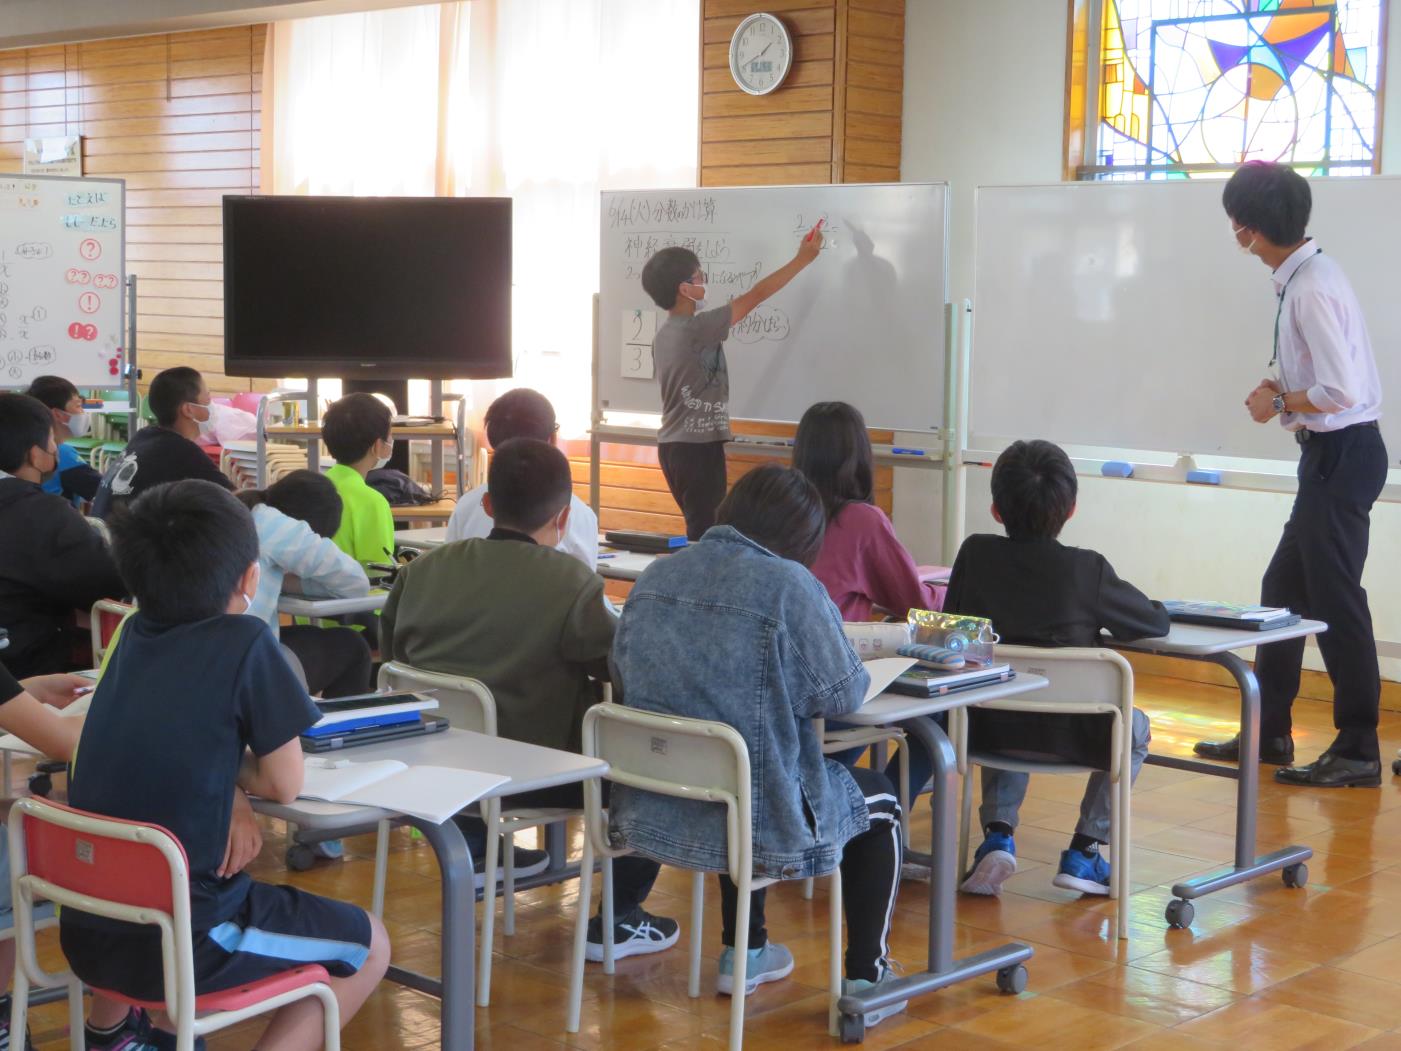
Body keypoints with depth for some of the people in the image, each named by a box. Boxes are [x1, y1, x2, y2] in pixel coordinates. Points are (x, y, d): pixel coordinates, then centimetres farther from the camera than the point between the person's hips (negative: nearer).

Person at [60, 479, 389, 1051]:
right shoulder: (244, 643, -13)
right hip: (176, 944, -7)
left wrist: (230, 802, 4)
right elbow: (284, 785, -6)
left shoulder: (133, 635, 5)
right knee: (372, 945, 15)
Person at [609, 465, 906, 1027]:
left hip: (652, 811, 6)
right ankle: (865, 980, 25)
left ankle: (742, 953, 47)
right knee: (880, 799, 24)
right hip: (756, 822, -6)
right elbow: (842, 694, -12)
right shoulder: (789, 585, -18)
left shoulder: (656, 575, 0)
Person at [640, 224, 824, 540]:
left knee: (699, 529, 15)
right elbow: (756, 295, -12)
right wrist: (803, 257, -3)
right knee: (707, 533, -6)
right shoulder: (697, 327, -17)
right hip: (698, 446, -9)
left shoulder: (664, 335, 10)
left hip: (673, 444, 9)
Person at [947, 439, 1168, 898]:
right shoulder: (1088, 570, -9)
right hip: (1069, 737, -3)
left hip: (986, 728, 3)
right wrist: (1103, 618, 21)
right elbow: (1158, 622, 1)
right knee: (1134, 726, 27)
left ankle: (998, 833, 16)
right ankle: (1085, 849, 17)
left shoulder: (974, 554, -3)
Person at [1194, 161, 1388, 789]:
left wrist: (1279, 401, -11)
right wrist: (1277, 385, 2)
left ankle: (1357, 752, 9)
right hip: (1329, 454, 10)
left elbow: (1340, 389, -26)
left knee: (1335, 598, -2)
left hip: (1342, 453, -10)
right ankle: (1269, 732, 27)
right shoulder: (1301, 277, 8)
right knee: (1284, 589, 16)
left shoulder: (1311, 288, -21)